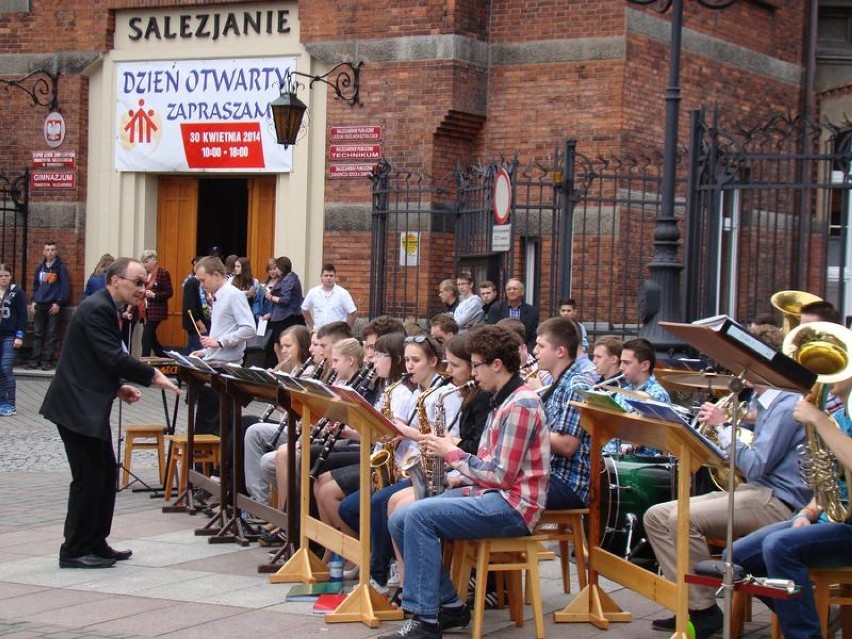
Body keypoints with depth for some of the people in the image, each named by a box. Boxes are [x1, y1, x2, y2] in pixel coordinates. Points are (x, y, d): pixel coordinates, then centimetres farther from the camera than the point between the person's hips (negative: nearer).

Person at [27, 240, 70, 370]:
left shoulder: (61, 268, -1)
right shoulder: (40, 268, 13)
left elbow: (66, 287, -5)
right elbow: (35, 286, 19)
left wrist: (58, 303, -12)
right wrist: (33, 301, 6)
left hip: (53, 306, -4)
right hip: (39, 305, 4)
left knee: (51, 334, -3)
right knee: (37, 333, 3)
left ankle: (47, 360, -1)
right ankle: (35, 359, 4)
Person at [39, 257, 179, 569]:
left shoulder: (106, 308, 14)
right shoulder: (96, 308, -17)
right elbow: (113, 358, -23)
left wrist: (118, 387, 7)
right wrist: (153, 376, -16)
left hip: (90, 405, 10)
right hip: (77, 406, -10)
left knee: (105, 473, 14)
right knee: (89, 477, -5)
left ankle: (95, 543, 22)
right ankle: (74, 551, 4)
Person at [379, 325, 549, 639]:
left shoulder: (521, 405, -15)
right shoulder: (502, 401, 18)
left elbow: (501, 475, -20)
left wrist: (452, 453, -9)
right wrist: (447, 453, 4)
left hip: (513, 506, -10)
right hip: (490, 496, 10)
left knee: (418, 516, -26)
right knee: (399, 519, -2)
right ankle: (450, 606, 1)